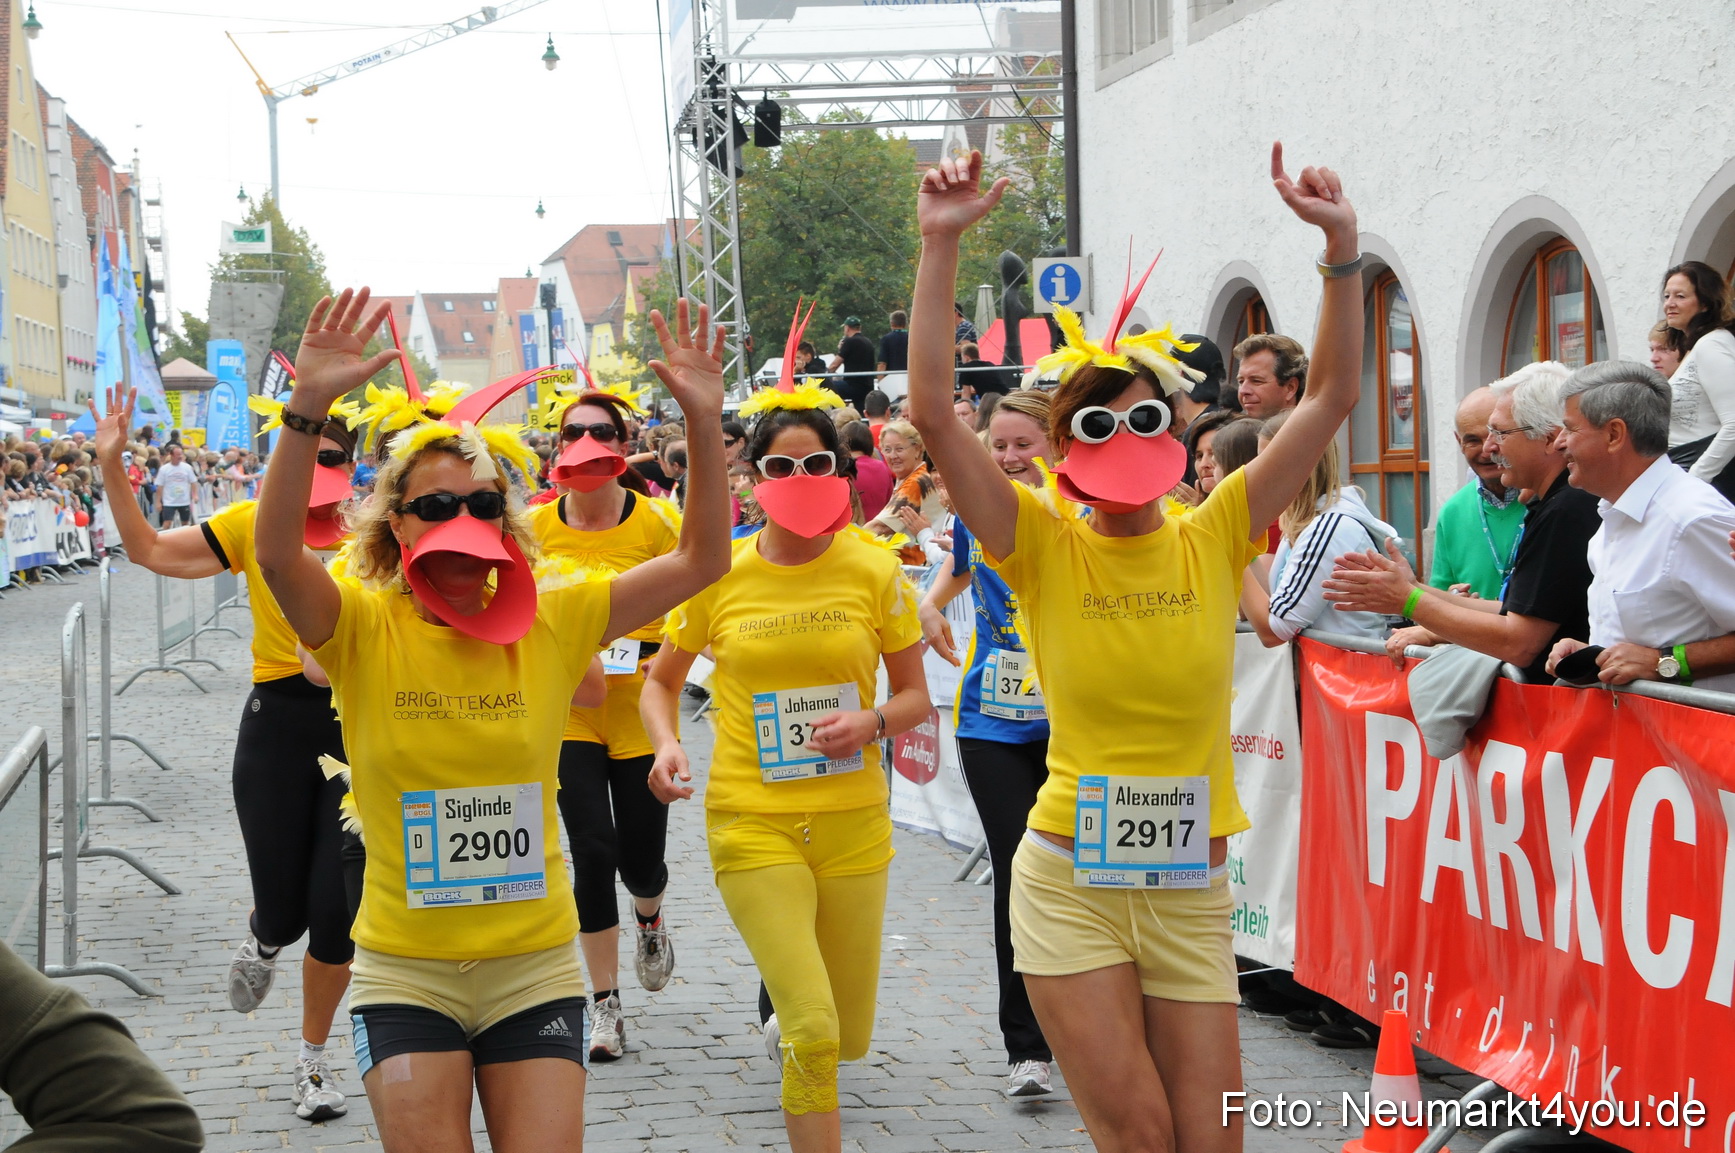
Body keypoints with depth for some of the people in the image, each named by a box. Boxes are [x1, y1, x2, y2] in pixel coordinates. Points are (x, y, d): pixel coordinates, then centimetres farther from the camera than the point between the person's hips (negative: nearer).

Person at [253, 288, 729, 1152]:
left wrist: (704, 424, -18)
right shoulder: (362, 630, -7)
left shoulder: (552, 623, -1)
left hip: (535, 969, 2)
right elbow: (277, 556, -26)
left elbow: (700, 561, -5)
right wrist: (307, 410, -39)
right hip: (405, 973, -1)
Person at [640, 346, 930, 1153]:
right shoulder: (718, 575, -4)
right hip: (752, 822, -2)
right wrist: (666, 746, -10)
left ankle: (788, 1019, 49)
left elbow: (916, 697, 6)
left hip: (854, 822, 2)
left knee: (848, 1039, 13)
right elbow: (661, 679, 10)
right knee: (813, 1034, -15)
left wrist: (871, 725, -16)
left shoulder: (874, 572, -3)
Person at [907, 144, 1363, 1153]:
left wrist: (1342, 244, -14)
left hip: (1190, 890, 2)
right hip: (1071, 882, -2)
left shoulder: (1212, 540, -1)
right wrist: (941, 246, -21)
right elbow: (933, 414, -15)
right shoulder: (1046, 548, -4)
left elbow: (1334, 395, -5)